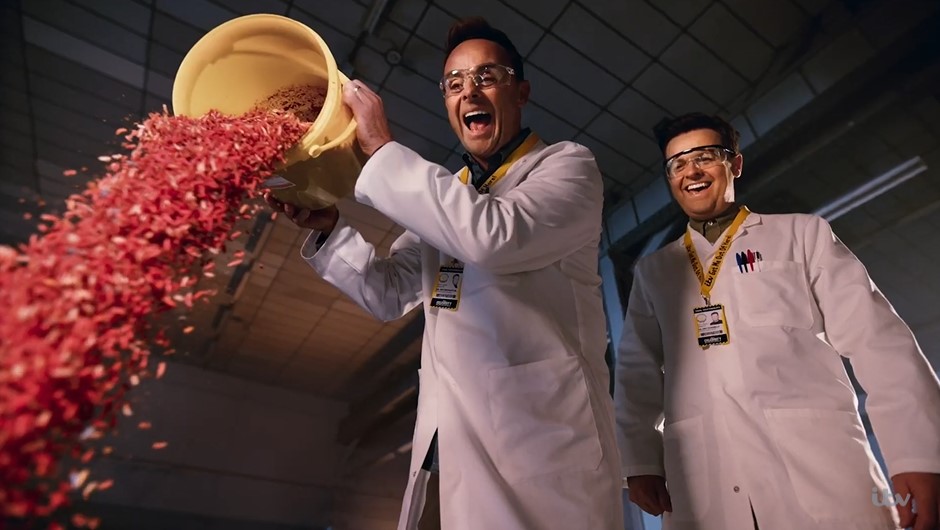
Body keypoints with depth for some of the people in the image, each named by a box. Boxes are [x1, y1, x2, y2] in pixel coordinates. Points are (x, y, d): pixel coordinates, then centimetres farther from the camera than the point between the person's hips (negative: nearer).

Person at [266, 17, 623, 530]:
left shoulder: (567, 164, 0)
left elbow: (494, 236, -21)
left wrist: (382, 148, -13)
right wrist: (329, 226, -1)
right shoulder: (445, 196, 18)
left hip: (539, 429, -5)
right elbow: (388, 293, 14)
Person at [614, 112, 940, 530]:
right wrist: (640, 460, 0)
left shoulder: (802, 234, 10)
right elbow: (638, 368, 9)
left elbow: (875, 338, 2)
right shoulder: (652, 271, 14)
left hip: (818, 467, -1)